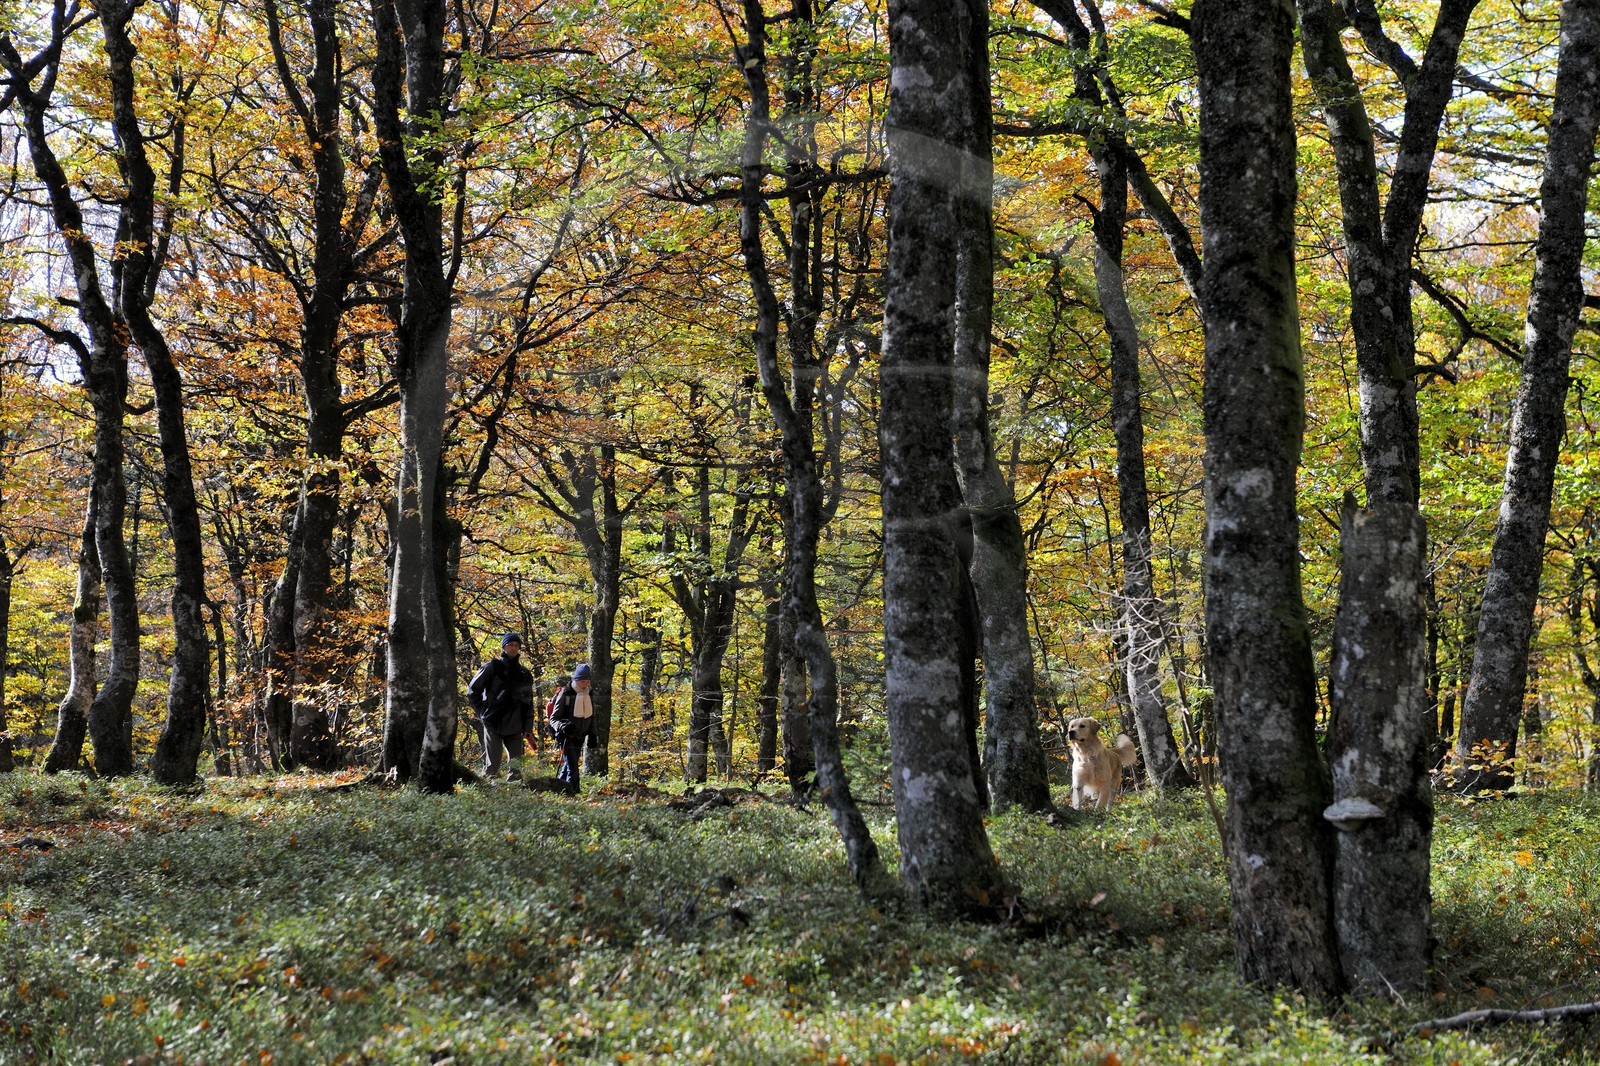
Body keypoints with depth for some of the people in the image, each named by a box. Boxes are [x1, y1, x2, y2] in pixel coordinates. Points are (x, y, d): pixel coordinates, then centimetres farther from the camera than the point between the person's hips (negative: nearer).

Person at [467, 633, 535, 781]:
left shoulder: (524, 673, 14)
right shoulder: (492, 667, 0)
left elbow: (528, 702, 17)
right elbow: (472, 689, 4)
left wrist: (528, 728, 10)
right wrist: (482, 711, -1)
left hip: (514, 726, 5)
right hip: (493, 723, -4)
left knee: (516, 763, 3)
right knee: (492, 763, -7)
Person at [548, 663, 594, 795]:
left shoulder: (589, 696, 9)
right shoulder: (565, 695, -11)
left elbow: (591, 718, 22)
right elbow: (553, 718, -10)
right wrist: (562, 726, -29)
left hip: (579, 738, 6)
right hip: (566, 737, -6)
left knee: (569, 766, 12)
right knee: (572, 767, -16)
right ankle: (571, 791, -16)